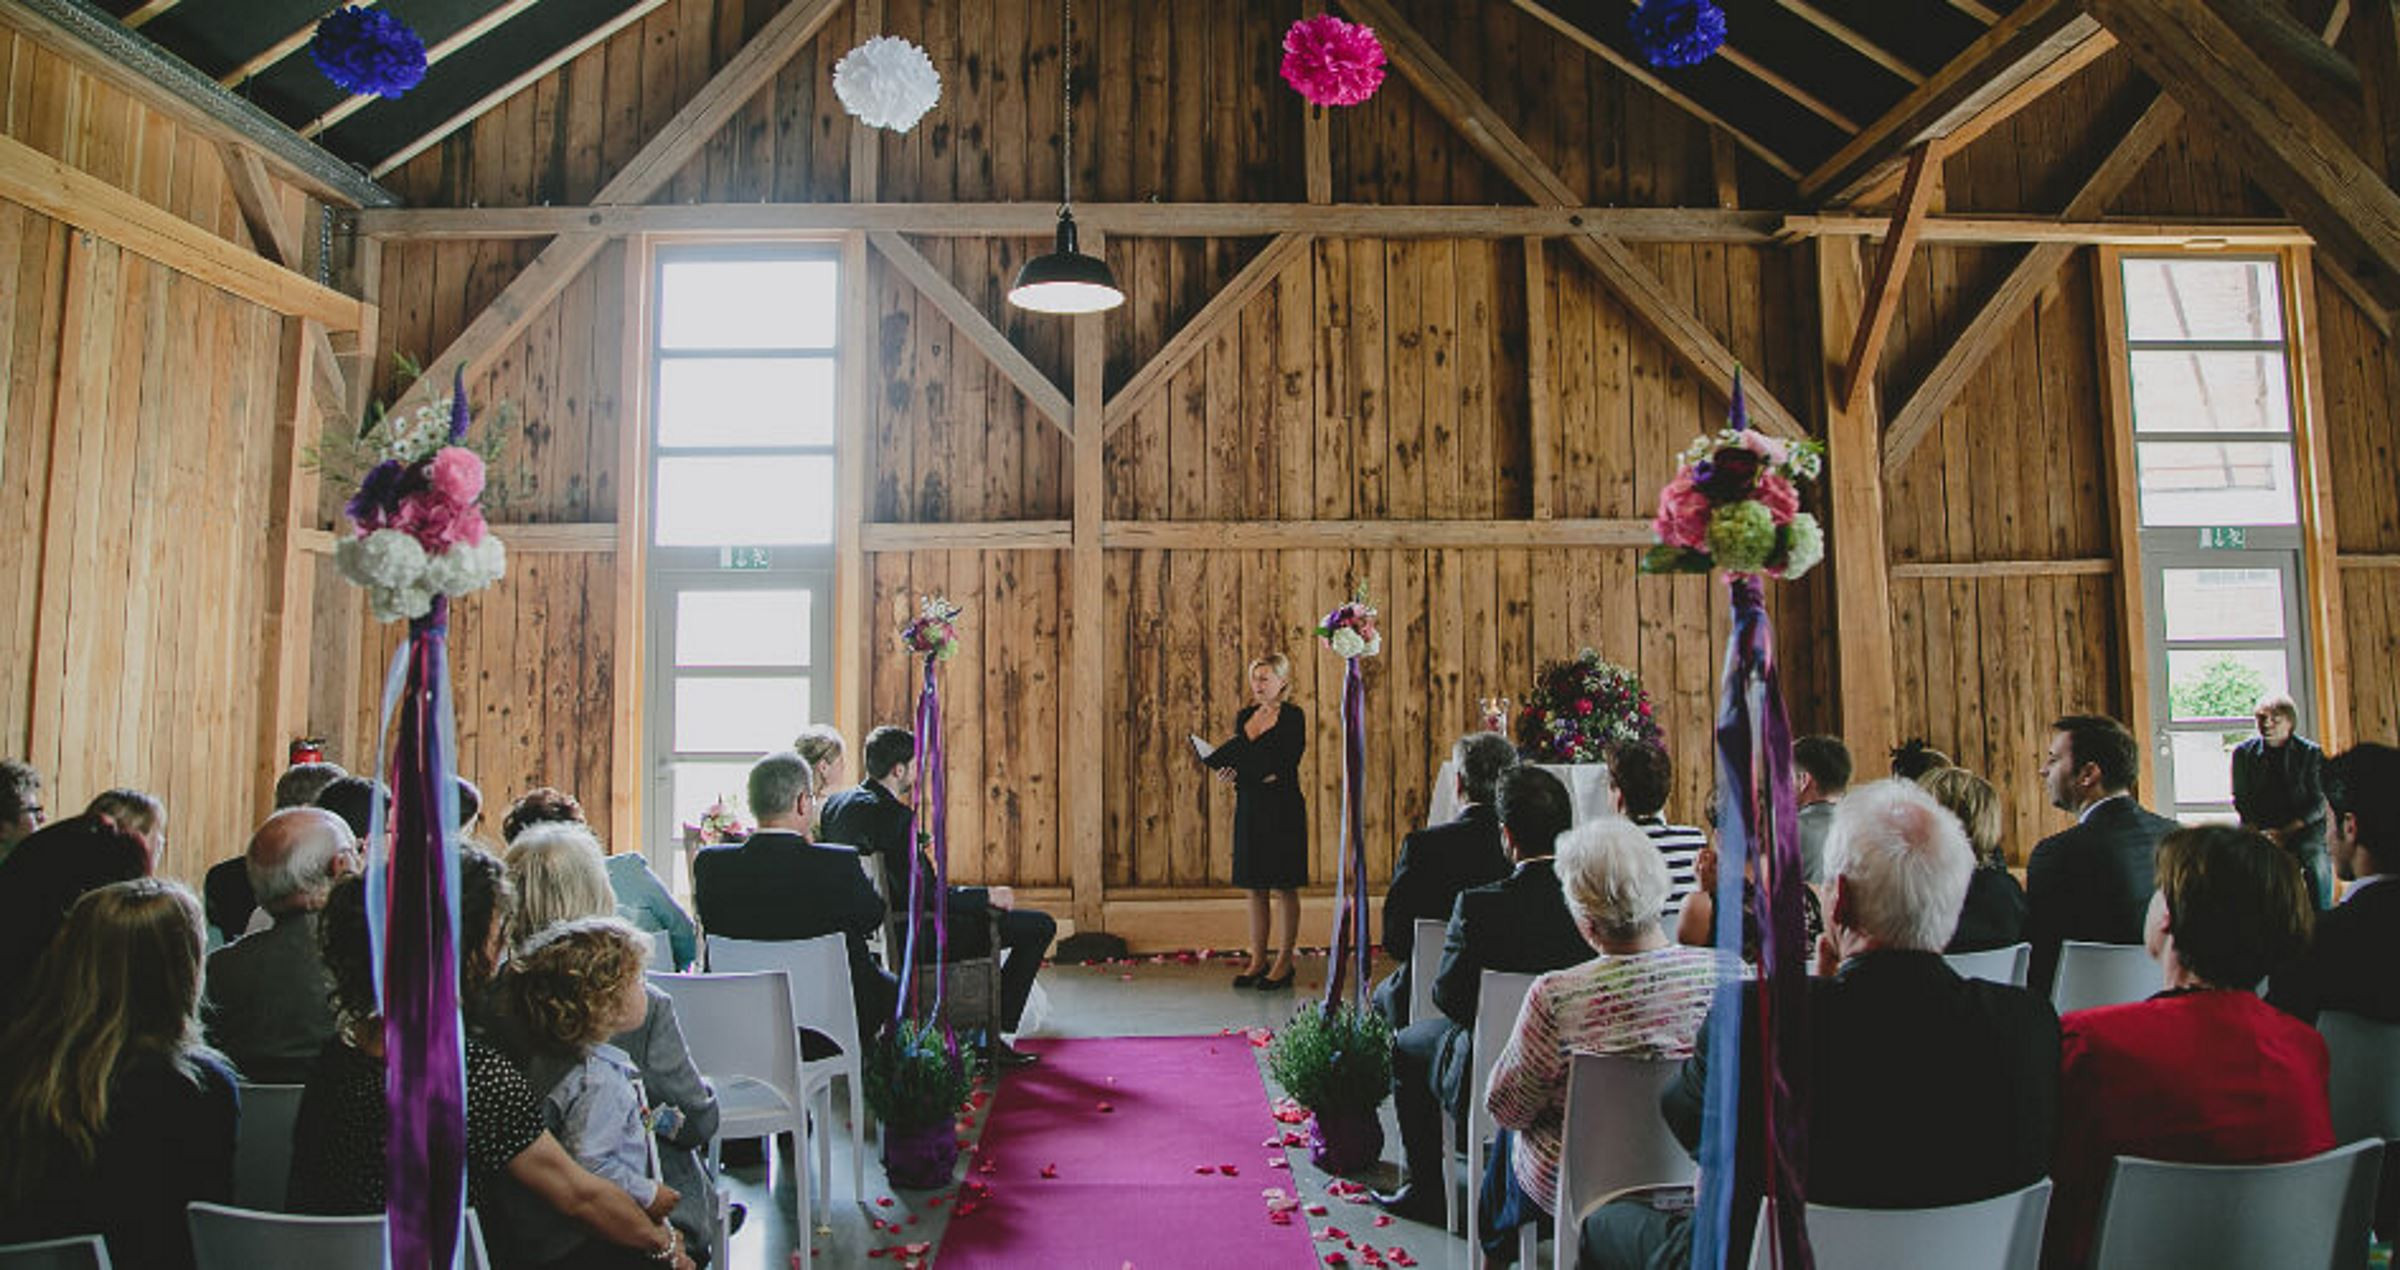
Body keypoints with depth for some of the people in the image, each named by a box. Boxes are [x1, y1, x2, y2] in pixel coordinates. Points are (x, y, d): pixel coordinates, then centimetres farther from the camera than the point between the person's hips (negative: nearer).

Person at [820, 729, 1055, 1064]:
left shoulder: (836, 804, 1)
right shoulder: (894, 816, -26)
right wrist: (988, 895, -15)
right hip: (913, 939, -10)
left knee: (983, 911, 35)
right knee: (1040, 926, -3)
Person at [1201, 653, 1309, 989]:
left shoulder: (1292, 717, -5)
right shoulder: (1244, 716, 13)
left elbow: (1284, 768, -14)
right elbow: (1236, 760, 13)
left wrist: (1241, 775, -20)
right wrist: (1230, 774, -10)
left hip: (1282, 809, -6)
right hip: (1249, 808, 6)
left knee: (1284, 888, 0)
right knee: (1255, 888, 9)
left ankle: (1283, 963, 7)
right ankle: (1257, 960, 16)